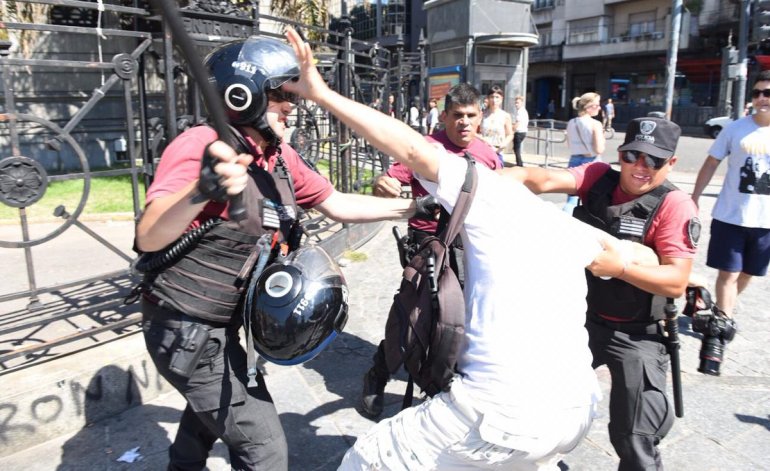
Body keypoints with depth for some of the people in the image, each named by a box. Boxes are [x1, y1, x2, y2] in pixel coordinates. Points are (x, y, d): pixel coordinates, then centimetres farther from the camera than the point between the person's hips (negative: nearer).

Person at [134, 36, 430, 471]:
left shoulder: (282, 158, -1)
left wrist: (415, 207, 4)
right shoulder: (201, 146, -25)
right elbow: (148, 239, -34)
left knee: (211, 409, 34)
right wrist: (203, 191, -54)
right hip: (185, 330, -8)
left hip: (220, 324, 9)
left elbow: (338, 205, 7)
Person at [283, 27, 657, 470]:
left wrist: (323, 94, -9)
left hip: (507, 418, -8)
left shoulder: (491, 192, -2)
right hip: (577, 413, 8)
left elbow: (414, 151, -12)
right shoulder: (560, 221, 15)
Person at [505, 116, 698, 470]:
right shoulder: (598, 176, -6)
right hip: (584, 317, 4)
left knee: (634, 438, 3)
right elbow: (546, 180, -25)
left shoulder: (675, 205, -16)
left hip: (637, 335, -4)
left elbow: (676, 282, -21)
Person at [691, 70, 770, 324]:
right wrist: (694, 199, -1)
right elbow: (711, 164, 2)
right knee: (728, 273, 0)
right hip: (729, 216, -2)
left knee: (747, 272, 17)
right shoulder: (735, 129, -4)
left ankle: (725, 309, 42)